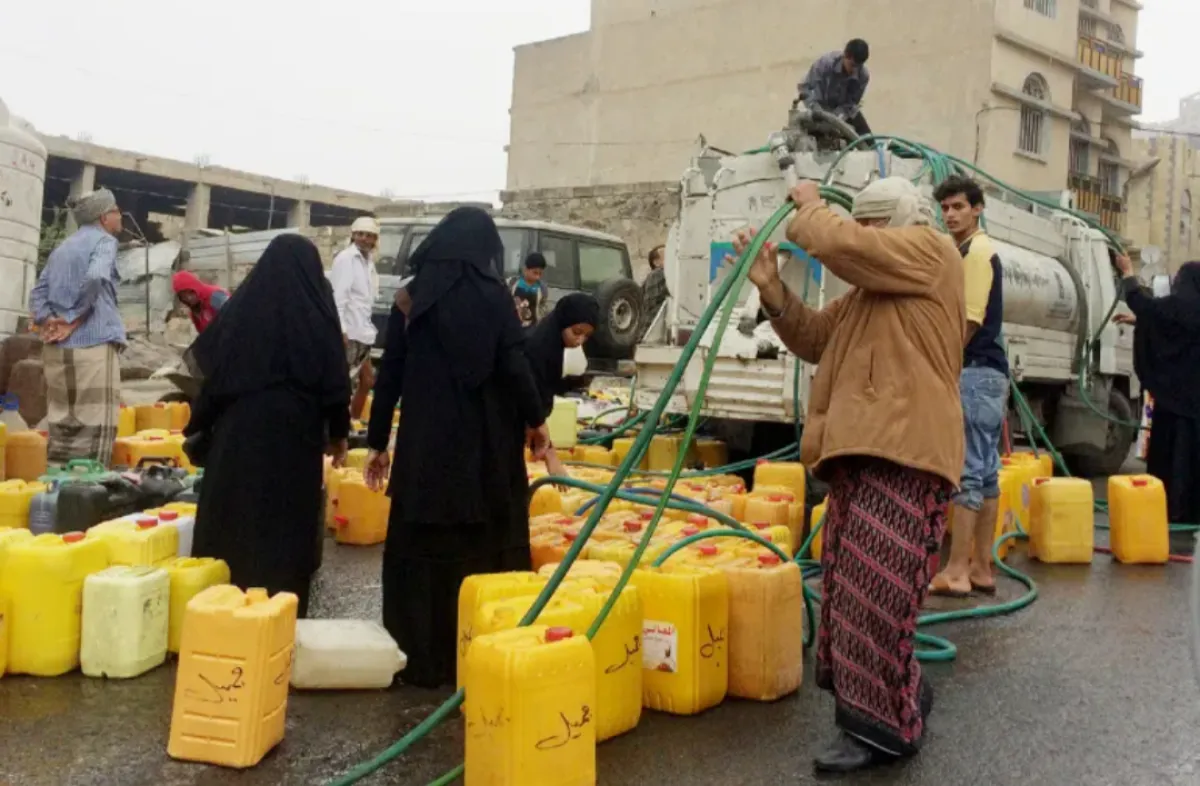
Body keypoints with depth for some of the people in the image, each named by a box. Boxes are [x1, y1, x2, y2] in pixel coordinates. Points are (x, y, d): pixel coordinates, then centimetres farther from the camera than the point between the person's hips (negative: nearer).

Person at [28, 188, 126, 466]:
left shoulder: (62, 248, 23)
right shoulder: (104, 240, 0)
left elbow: (38, 292, 14)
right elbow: (95, 278, -19)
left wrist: (47, 321, 0)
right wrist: (74, 319, -11)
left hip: (57, 348, 8)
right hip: (94, 343, -8)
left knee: (62, 422, 12)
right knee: (96, 425, -6)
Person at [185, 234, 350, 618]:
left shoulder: (241, 305, 5)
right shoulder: (317, 310, -1)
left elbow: (211, 367, 8)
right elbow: (335, 380, -1)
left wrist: (200, 428, 17)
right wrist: (339, 434, 9)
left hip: (239, 434, 2)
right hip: (295, 437, -2)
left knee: (232, 526, 10)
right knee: (287, 530, 4)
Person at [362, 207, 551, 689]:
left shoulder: (410, 297, 3)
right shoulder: (492, 295, -3)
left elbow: (390, 375, 4)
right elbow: (515, 366, -7)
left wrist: (377, 442, 10)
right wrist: (535, 421, 9)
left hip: (426, 441, 1)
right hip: (486, 443, -1)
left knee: (422, 549, 9)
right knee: (486, 546, 10)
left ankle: (422, 659, 14)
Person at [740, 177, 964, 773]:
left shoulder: (928, 250, -1)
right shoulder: (868, 290, 27)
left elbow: (838, 244, -14)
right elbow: (815, 340, 26)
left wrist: (808, 209, 6)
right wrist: (771, 289, 12)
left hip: (903, 452, -10)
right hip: (865, 451, 10)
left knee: (875, 591, -10)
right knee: (855, 590, 12)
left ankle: (882, 727, 0)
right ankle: (901, 703, 26)